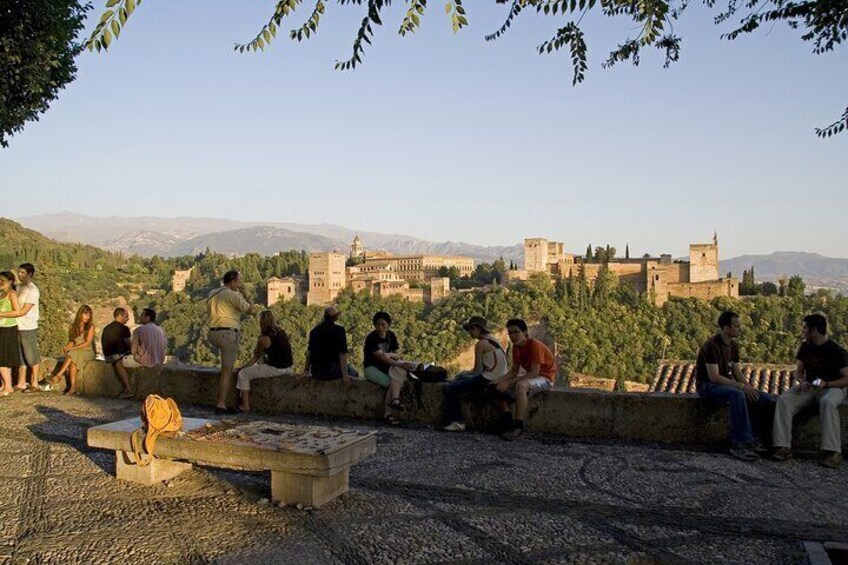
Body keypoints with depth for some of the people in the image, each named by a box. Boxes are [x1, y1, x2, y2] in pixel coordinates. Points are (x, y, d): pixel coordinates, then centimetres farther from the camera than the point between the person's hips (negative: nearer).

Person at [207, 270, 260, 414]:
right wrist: (255, 308, 16)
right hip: (228, 333, -8)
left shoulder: (212, 294, 13)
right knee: (227, 371, -4)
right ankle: (221, 405, -7)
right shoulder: (233, 295, -10)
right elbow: (250, 310, -8)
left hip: (213, 333, 8)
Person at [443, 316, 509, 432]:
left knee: (450, 388, -9)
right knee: (461, 377, 27)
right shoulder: (493, 340, 16)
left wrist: (467, 373, 10)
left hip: (488, 381, -10)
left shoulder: (481, 344, -11)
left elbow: (477, 370, -10)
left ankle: (457, 422, -4)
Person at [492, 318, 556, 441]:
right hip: (529, 377, 9)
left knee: (521, 386, -39)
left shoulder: (535, 345, -23)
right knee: (496, 388, 0)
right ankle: (509, 424, -6)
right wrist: (502, 380, -15)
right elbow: (514, 370, 6)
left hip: (545, 378, -9)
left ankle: (519, 427, -34)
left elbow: (534, 373, -29)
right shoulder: (516, 347, 2)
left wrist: (509, 383, -31)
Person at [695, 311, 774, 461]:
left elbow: (737, 372, 10)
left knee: (765, 399, -7)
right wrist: (741, 386, -26)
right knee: (737, 395, -39)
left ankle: (754, 439, -2)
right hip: (707, 386, -9)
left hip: (726, 384, 9)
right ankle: (740, 444, -36)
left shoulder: (733, 346, 9)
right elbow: (714, 377, -24)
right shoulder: (711, 346, -19)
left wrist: (749, 388, -9)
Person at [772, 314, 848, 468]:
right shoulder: (805, 347, 6)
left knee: (827, 402, -41)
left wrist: (826, 384, -26)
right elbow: (799, 371, 13)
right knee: (783, 400, -22)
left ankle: (833, 451, -37)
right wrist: (802, 382, -10)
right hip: (809, 387, 5)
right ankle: (784, 447, -27)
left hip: (833, 387, -5)